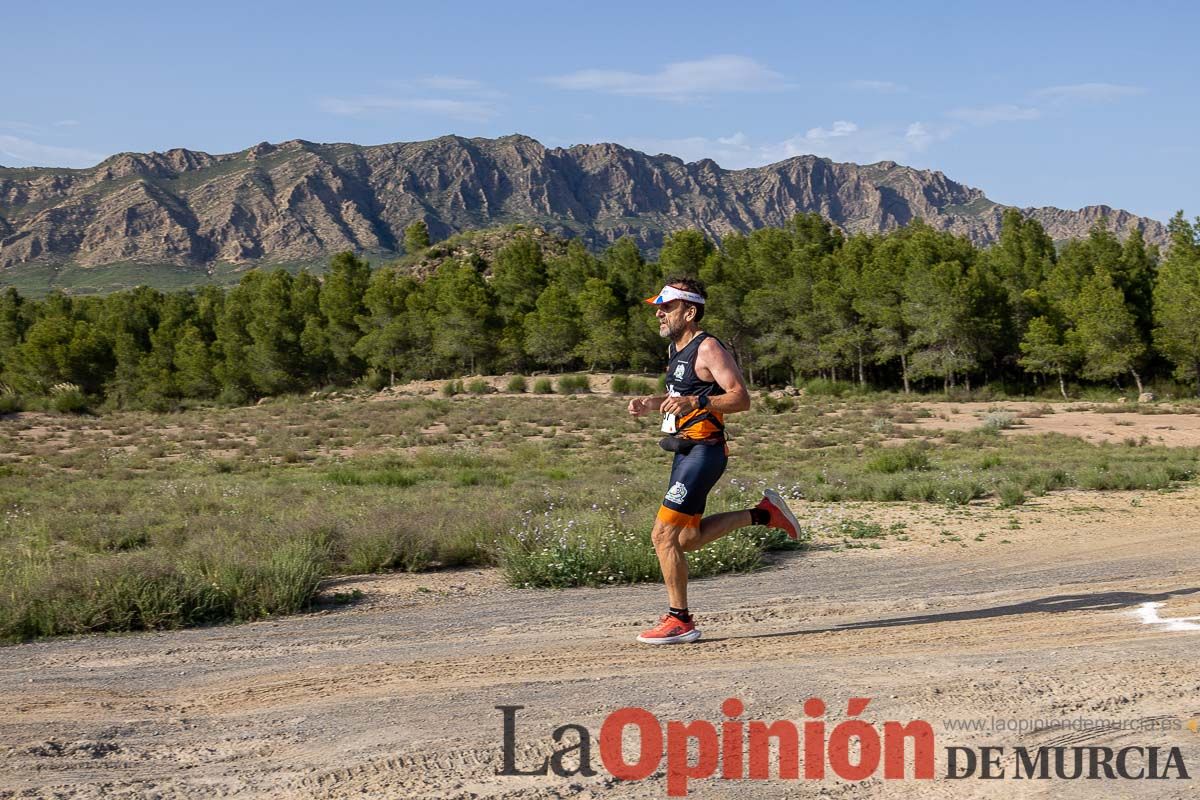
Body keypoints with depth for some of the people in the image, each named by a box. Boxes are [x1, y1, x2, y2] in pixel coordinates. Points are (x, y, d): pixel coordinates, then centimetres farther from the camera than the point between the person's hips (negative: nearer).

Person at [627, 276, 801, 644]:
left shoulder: (708, 348, -14)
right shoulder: (675, 349, 14)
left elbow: (741, 398, -20)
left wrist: (696, 402, -32)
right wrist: (650, 404, 12)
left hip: (703, 451, -10)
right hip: (685, 450, 10)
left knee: (664, 535, -10)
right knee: (688, 538, 16)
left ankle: (680, 620, 0)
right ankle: (763, 513, 26)